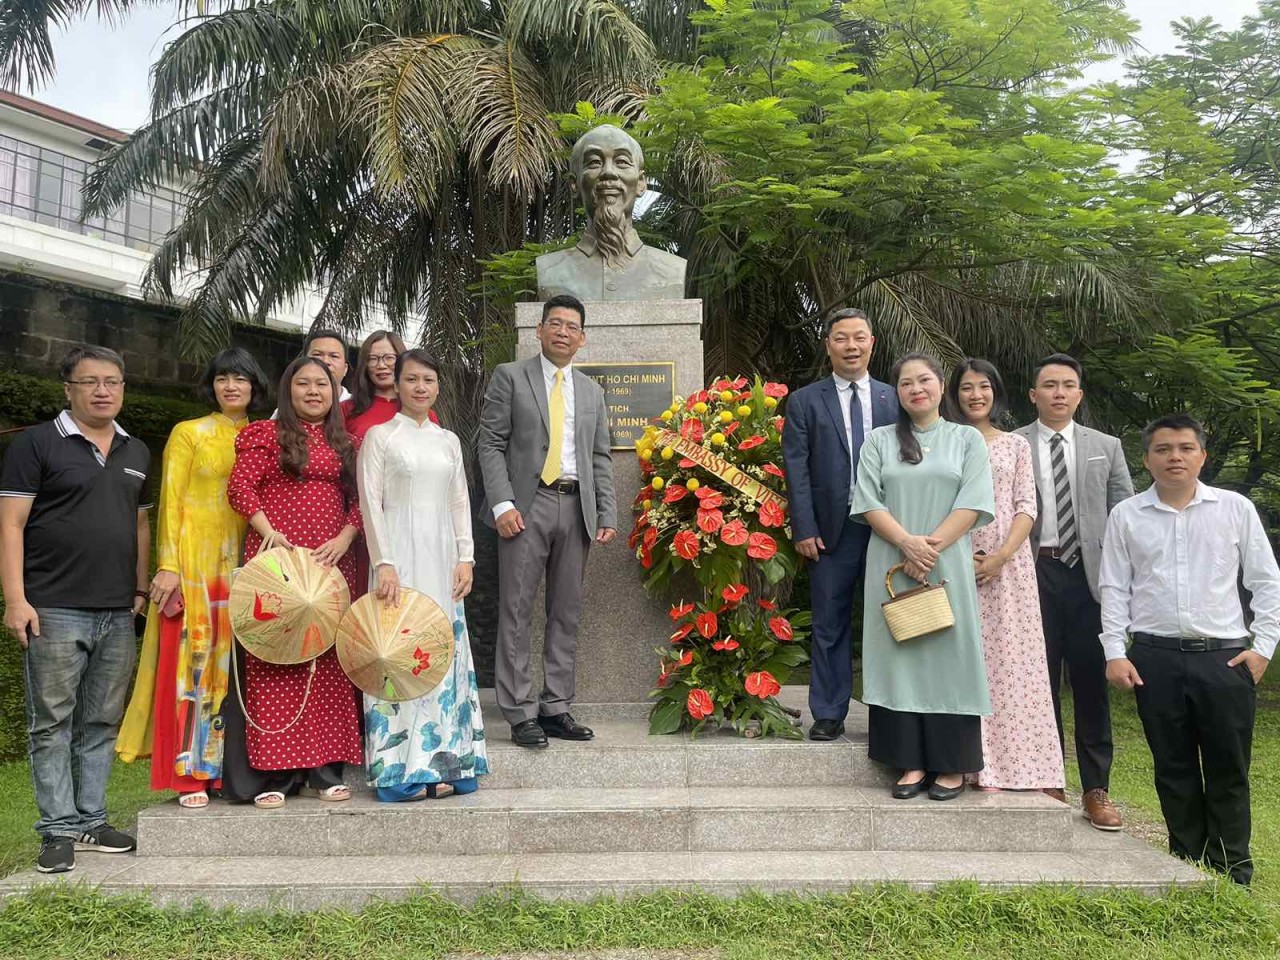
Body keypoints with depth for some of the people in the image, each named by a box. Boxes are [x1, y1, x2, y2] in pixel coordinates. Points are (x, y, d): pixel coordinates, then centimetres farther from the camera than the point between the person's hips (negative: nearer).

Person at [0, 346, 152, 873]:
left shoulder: (137, 452, 15)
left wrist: (141, 589, 12)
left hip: (118, 613, 5)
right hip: (55, 611, -5)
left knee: (102, 724, 10)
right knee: (52, 724, 1)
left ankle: (91, 820, 20)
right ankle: (59, 830, 9)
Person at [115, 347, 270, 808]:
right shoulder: (188, 433, 4)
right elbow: (170, 501, -1)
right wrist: (169, 566, -10)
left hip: (243, 562, 3)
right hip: (195, 559, -3)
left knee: (234, 661, 4)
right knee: (192, 658, -4)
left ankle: (226, 766, 12)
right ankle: (189, 774, 1)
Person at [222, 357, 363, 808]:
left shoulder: (346, 444, 17)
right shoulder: (267, 434, 6)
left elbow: (361, 499, 11)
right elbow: (239, 485, -3)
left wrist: (345, 538, -5)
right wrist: (268, 531, -16)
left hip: (332, 562, 4)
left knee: (328, 662, 4)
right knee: (275, 658, -3)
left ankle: (323, 770, 12)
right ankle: (273, 773, 3)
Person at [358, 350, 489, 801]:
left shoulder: (448, 441, 14)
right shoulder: (380, 436, 1)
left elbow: (460, 503, 13)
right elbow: (370, 502, -5)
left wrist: (465, 558, 3)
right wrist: (384, 563, -14)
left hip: (442, 555, 5)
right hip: (400, 552, -4)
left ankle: (441, 761, 12)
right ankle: (403, 768, 0)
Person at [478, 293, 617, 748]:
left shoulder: (591, 391, 17)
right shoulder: (510, 377, 4)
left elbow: (600, 458, 15)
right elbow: (491, 443, -2)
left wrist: (607, 515, 5)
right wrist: (502, 503, -14)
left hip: (576, 508, 5)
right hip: (527, 505, -4)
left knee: (566, 612, 7)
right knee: (516, 611, -3)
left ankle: (556, 708, 15)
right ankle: (520, 714, 4)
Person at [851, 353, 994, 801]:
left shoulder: (967, 439, 8)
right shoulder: (879, 441, 10)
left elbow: (974, 502, -2)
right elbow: (867, 500, 0)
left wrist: (932, 545, -13)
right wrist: (907, 542, -14)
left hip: (949, 565, -1)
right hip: (893, 564, 1)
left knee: (948, 655, 0)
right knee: (900, 655, 0)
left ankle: (952, 765, 8)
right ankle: (912, 762, 6)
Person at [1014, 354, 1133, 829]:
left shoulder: (1106, 447, 11)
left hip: (1091, 575, 2)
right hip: (1035, 574, -1)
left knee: (1091, 682, 6)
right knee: (1040, 682, 6)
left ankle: (1096, 789, 15)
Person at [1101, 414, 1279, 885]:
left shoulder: (1236, 508, 4)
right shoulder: (1127, 516, 5)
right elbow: (1114, 589, 6)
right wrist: (1115, 652, -1)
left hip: (1225, 656, 0)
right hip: (1156, 658, 1)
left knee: (1228, 767, 5)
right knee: (1173, 767, 9)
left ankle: (1233, 871, 18)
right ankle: (1187, 861, 22)